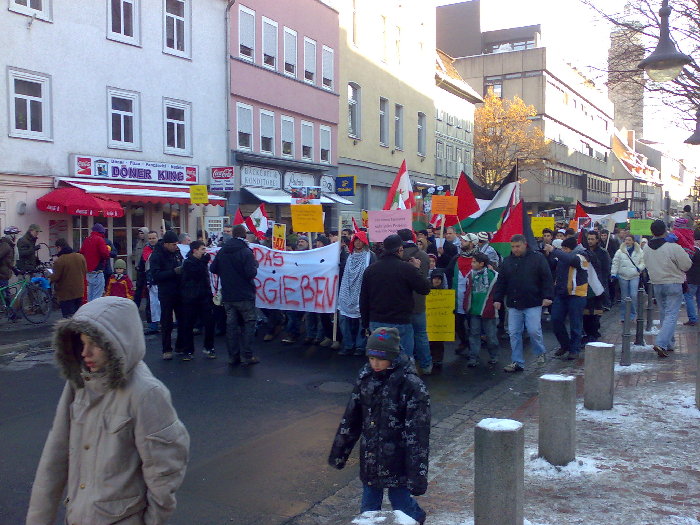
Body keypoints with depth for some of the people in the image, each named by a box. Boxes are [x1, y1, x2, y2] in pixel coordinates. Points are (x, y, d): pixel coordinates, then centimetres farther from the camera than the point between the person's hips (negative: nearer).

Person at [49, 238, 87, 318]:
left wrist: (50, 276, 5)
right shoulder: (81, 256, -1)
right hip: (79, 292, 6)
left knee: (68, 317, 0)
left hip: (66, 294, -6)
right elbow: (85, 272, 8)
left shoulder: (59, 261, -19)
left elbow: (55, 277, -16)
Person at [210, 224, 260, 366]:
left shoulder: (222, 251, 5)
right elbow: (251, 273, -20)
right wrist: (255, 264, -1)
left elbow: (213, 269, 9)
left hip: (227, 296, 5)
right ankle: (246, 357, 3)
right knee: (249, 323, 5)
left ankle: (233, 357, 14)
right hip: (244, 295, -5)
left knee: (231, 325, 10)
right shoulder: (246, 251, -14)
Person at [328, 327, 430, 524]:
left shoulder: (411, 385, -20)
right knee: (369, 508, 16)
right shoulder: (366, 376, -3)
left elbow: (418, 434, -18)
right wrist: (339, 452, 13)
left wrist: (418, 475, -18)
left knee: (401, 505, 8)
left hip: (396, 462, -5)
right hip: (369, 460, 5)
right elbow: (351, 417, 7)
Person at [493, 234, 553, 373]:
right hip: (514, 305, 4)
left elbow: (547, 279, -3)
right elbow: (500, 282, 11)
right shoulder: (507, 261, 10)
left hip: (533, 304, -4)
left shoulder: (537, 258, -1)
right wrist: (497, 299, 6)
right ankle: (517, 362, 11)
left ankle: (540, 353, 24)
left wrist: (547, 296, -10)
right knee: (514, 334, 3)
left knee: (534, 331, -6)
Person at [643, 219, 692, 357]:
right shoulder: (673, 247, -19)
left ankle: (668, 344, 24)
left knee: (664, 314, 17)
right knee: (671, 315, -4)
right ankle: (661, 343, -16)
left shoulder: (646, 248, -1)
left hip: (656, 285, 6)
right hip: (673, 285, -6)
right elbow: (687, 265, -11)